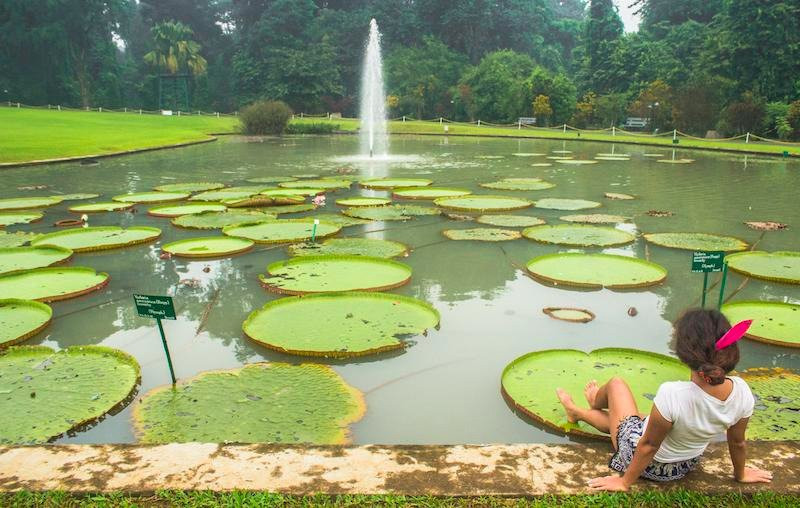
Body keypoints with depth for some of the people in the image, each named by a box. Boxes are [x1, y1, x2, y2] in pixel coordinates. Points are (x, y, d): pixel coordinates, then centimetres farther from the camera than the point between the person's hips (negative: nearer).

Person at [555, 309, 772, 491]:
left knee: (616, 383, 18)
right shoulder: (742, 392, -26)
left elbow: (648, 446, -25)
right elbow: (737, 443, -7)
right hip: (686, 466, 5)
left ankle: (596, 402, 51)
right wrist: (741, 474, 15)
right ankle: (577, 412, 57)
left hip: (648, 464, -4)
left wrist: (625, 482, -8)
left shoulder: (672, 395, -41)